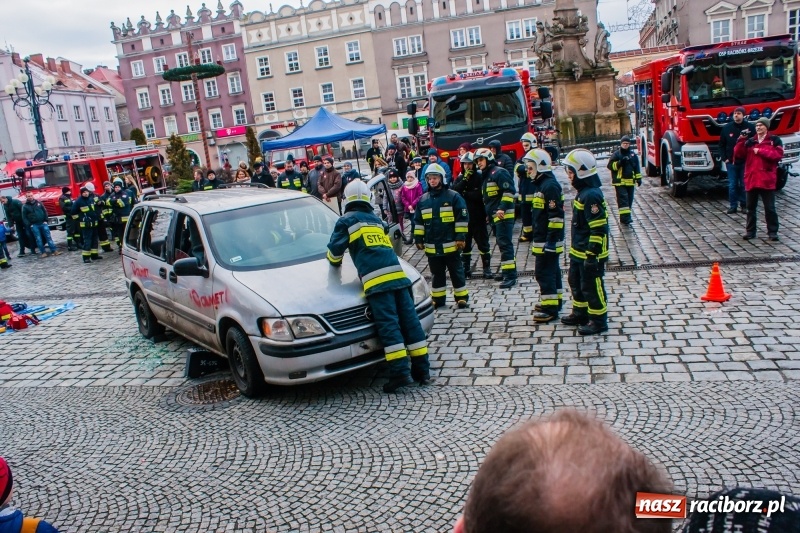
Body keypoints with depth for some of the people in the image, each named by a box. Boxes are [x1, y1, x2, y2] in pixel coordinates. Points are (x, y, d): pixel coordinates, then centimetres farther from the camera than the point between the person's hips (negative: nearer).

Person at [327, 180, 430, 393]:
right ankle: (421, 369, 9)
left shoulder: (346, 221, 9)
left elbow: (335, 249, 8)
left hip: (376, 279, -5)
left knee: (389, 326, -7)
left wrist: (335, 261, 29)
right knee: (409, 321, 6)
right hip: (397, 274, 6)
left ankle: (400, 373, -12)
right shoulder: (377, 220, 27)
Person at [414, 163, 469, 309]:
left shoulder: (454, 197, -5)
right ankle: (438, 299, 22)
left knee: (456, 272, 6)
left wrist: (461, 238, -10)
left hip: (450, 245, -4)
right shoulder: (423, 200, 7)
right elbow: (418, 222, 14)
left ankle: (462, 297, 15)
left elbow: (462, 218, -6)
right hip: (432, 246, 4)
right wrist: (418, 239, 9)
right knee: (437, 274, 13)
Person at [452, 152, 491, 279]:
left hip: (478, 216, -3)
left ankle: (487, 268, 11)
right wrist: (465, 179, -17)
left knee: (483, 242, 3)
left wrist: (465, 194, -11)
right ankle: (466, 269, 19)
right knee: (465, 243, 10)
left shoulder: (479, 177, -4)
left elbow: (481, 195, -16)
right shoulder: (459, 178, 7)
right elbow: (454, 191, -11)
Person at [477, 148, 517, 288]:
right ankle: (506, 270, 24)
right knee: (501, 244, 15)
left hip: (503, 215, -10)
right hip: (495, 216, 10)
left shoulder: (499, 172, -11)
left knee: (505, 244, -12)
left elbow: (509, 191, -20)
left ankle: (510, 275, -12)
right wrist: (488, 213, 26)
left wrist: (502, 208, -24)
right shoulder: (486, 175, 20)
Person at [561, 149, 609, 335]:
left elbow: (598, 229, -25)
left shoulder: (591, 195, -22)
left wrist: (592, 255, -23)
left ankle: (599, 321, 14)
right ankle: (580, 313, 36)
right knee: (576, 282, 21)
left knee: (591, 287, 1)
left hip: (590, 254, -10)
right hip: (578, 252, 10)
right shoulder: (583, 192, 9)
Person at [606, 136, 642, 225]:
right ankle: (625, 217, -16)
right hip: (620, 181, -5)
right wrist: (619, 163, -21)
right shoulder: (616, 154, -2)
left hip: (630, 182, 5)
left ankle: (627, 216, 20)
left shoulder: (633, 155, 12)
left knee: (629, 199, 9)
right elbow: (610, 166, -6)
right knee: (623, 199, -13)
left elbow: (637, 168, 17)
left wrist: (638, 178, 12)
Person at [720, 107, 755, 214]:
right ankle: (733, 206, 13)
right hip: (731, 162, 1)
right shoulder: (727, 128, 3)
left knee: (744, 185, 5)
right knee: (732, 185, 5)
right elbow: (722, 144, 8)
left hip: (745, 162, -1)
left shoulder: (750, 127, -3)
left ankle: (744, 205, 15)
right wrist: (725, 158, 1)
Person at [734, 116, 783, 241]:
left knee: (770, 208, 0)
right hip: (751, 179, 3)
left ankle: (772, 232, 8)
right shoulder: (750, 141, 12)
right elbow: (738, 154, 1)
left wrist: (760, 151, -12)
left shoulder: (775, 140, 3)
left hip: (767, 179, -3)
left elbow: (778, 155, -11)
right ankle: (750, 231, 17)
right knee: (751, 207, 9)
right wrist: (741, 140, -9)